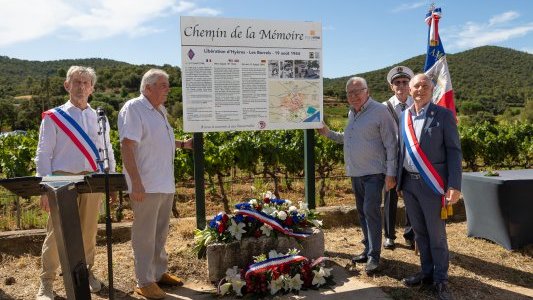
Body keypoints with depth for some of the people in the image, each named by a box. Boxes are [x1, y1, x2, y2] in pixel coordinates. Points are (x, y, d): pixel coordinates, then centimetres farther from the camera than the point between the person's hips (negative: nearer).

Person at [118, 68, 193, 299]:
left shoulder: (160, 110, 15)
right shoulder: (133, 109, -13)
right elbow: (127, 146, -20)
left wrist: (182, 144, 16)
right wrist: (136, 183, -24)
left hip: (165, 185, 9)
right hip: (146, 186, -9)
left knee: (160, 234, 18)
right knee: (144, 236, 2)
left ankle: (159, 273, 32)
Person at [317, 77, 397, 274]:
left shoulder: (379, 111, -9)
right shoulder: (351, 113, 13)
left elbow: (391, 144, -11)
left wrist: (391, 173, -14)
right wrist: (328, 134, 13)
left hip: (373, 172, -7)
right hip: (355, 173, 8)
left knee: (371, 211, -10)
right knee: (362, 212, 13)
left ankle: (374, 255, 0)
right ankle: (368, 249, 25)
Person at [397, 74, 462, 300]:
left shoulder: (443, 115, -5)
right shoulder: (404, 116, 9)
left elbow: (454, 151, -7)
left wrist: (454, 185, -15)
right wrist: (399, 181, 12)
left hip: (432, 185, -5)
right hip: (409, 184, 5)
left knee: (436, 235, 4)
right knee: (419, 232, 15)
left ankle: (440, 280, 20)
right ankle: (427, 272, 30)